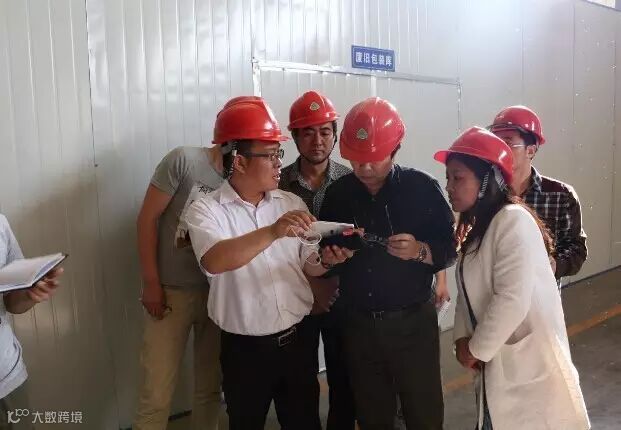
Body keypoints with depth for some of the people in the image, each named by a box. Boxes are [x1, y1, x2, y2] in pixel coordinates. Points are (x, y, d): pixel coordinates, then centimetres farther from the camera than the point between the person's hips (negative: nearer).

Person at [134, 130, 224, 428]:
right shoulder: (184, 160, -11)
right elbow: (147, 219, -7)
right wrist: (151, 283, -8)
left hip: (218, 294, 4)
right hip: (171, 292, -3)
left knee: (211, 388, 14)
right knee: (157, 396, 2)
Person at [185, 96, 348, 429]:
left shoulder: (292, 203, 2)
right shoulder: (206, 209, -11)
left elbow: (307, 264, 4)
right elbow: (215, 261, -29)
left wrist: (325, 260, -18)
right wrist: (272, 232, -41)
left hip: (298, 338, 4)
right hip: (245, 348, -3)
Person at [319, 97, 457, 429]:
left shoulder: (422, 187, -7)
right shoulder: (337, 194, 1)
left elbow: (449, 249, -5)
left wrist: (419, 251, -25)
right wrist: (330, 258, -12)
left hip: (412, 322, -2)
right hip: (357, 324, 3)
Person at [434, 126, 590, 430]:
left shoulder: (513, 220, -19)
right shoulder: (477, 227, 9)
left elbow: (512, 299, -27)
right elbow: (469, 291, 9)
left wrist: (476, 349, -15)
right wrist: (463, 339, -5)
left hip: (528, 362, -8)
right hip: (500, 360, 8)